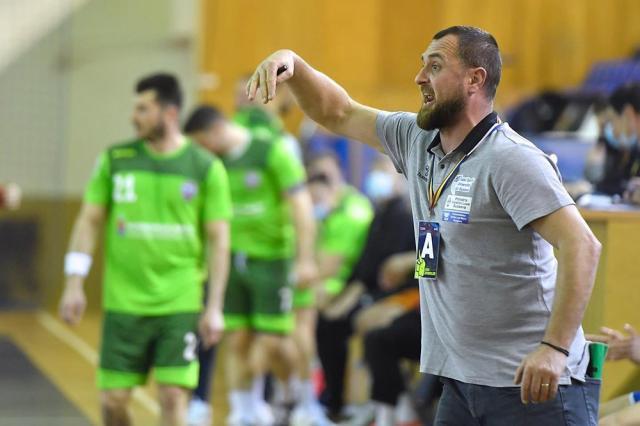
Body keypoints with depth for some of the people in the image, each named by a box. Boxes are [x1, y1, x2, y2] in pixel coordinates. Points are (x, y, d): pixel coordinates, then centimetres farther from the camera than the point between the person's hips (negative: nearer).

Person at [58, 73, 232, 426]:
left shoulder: (206, 168, -1)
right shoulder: (115, 159, 4)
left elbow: (218, 240, 0)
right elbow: (89, 220, 7)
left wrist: (214, 307, -4)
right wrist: (74, 285, -1)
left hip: (180, 304, -2)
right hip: (124, 304, 2)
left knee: (173, 397, -7)